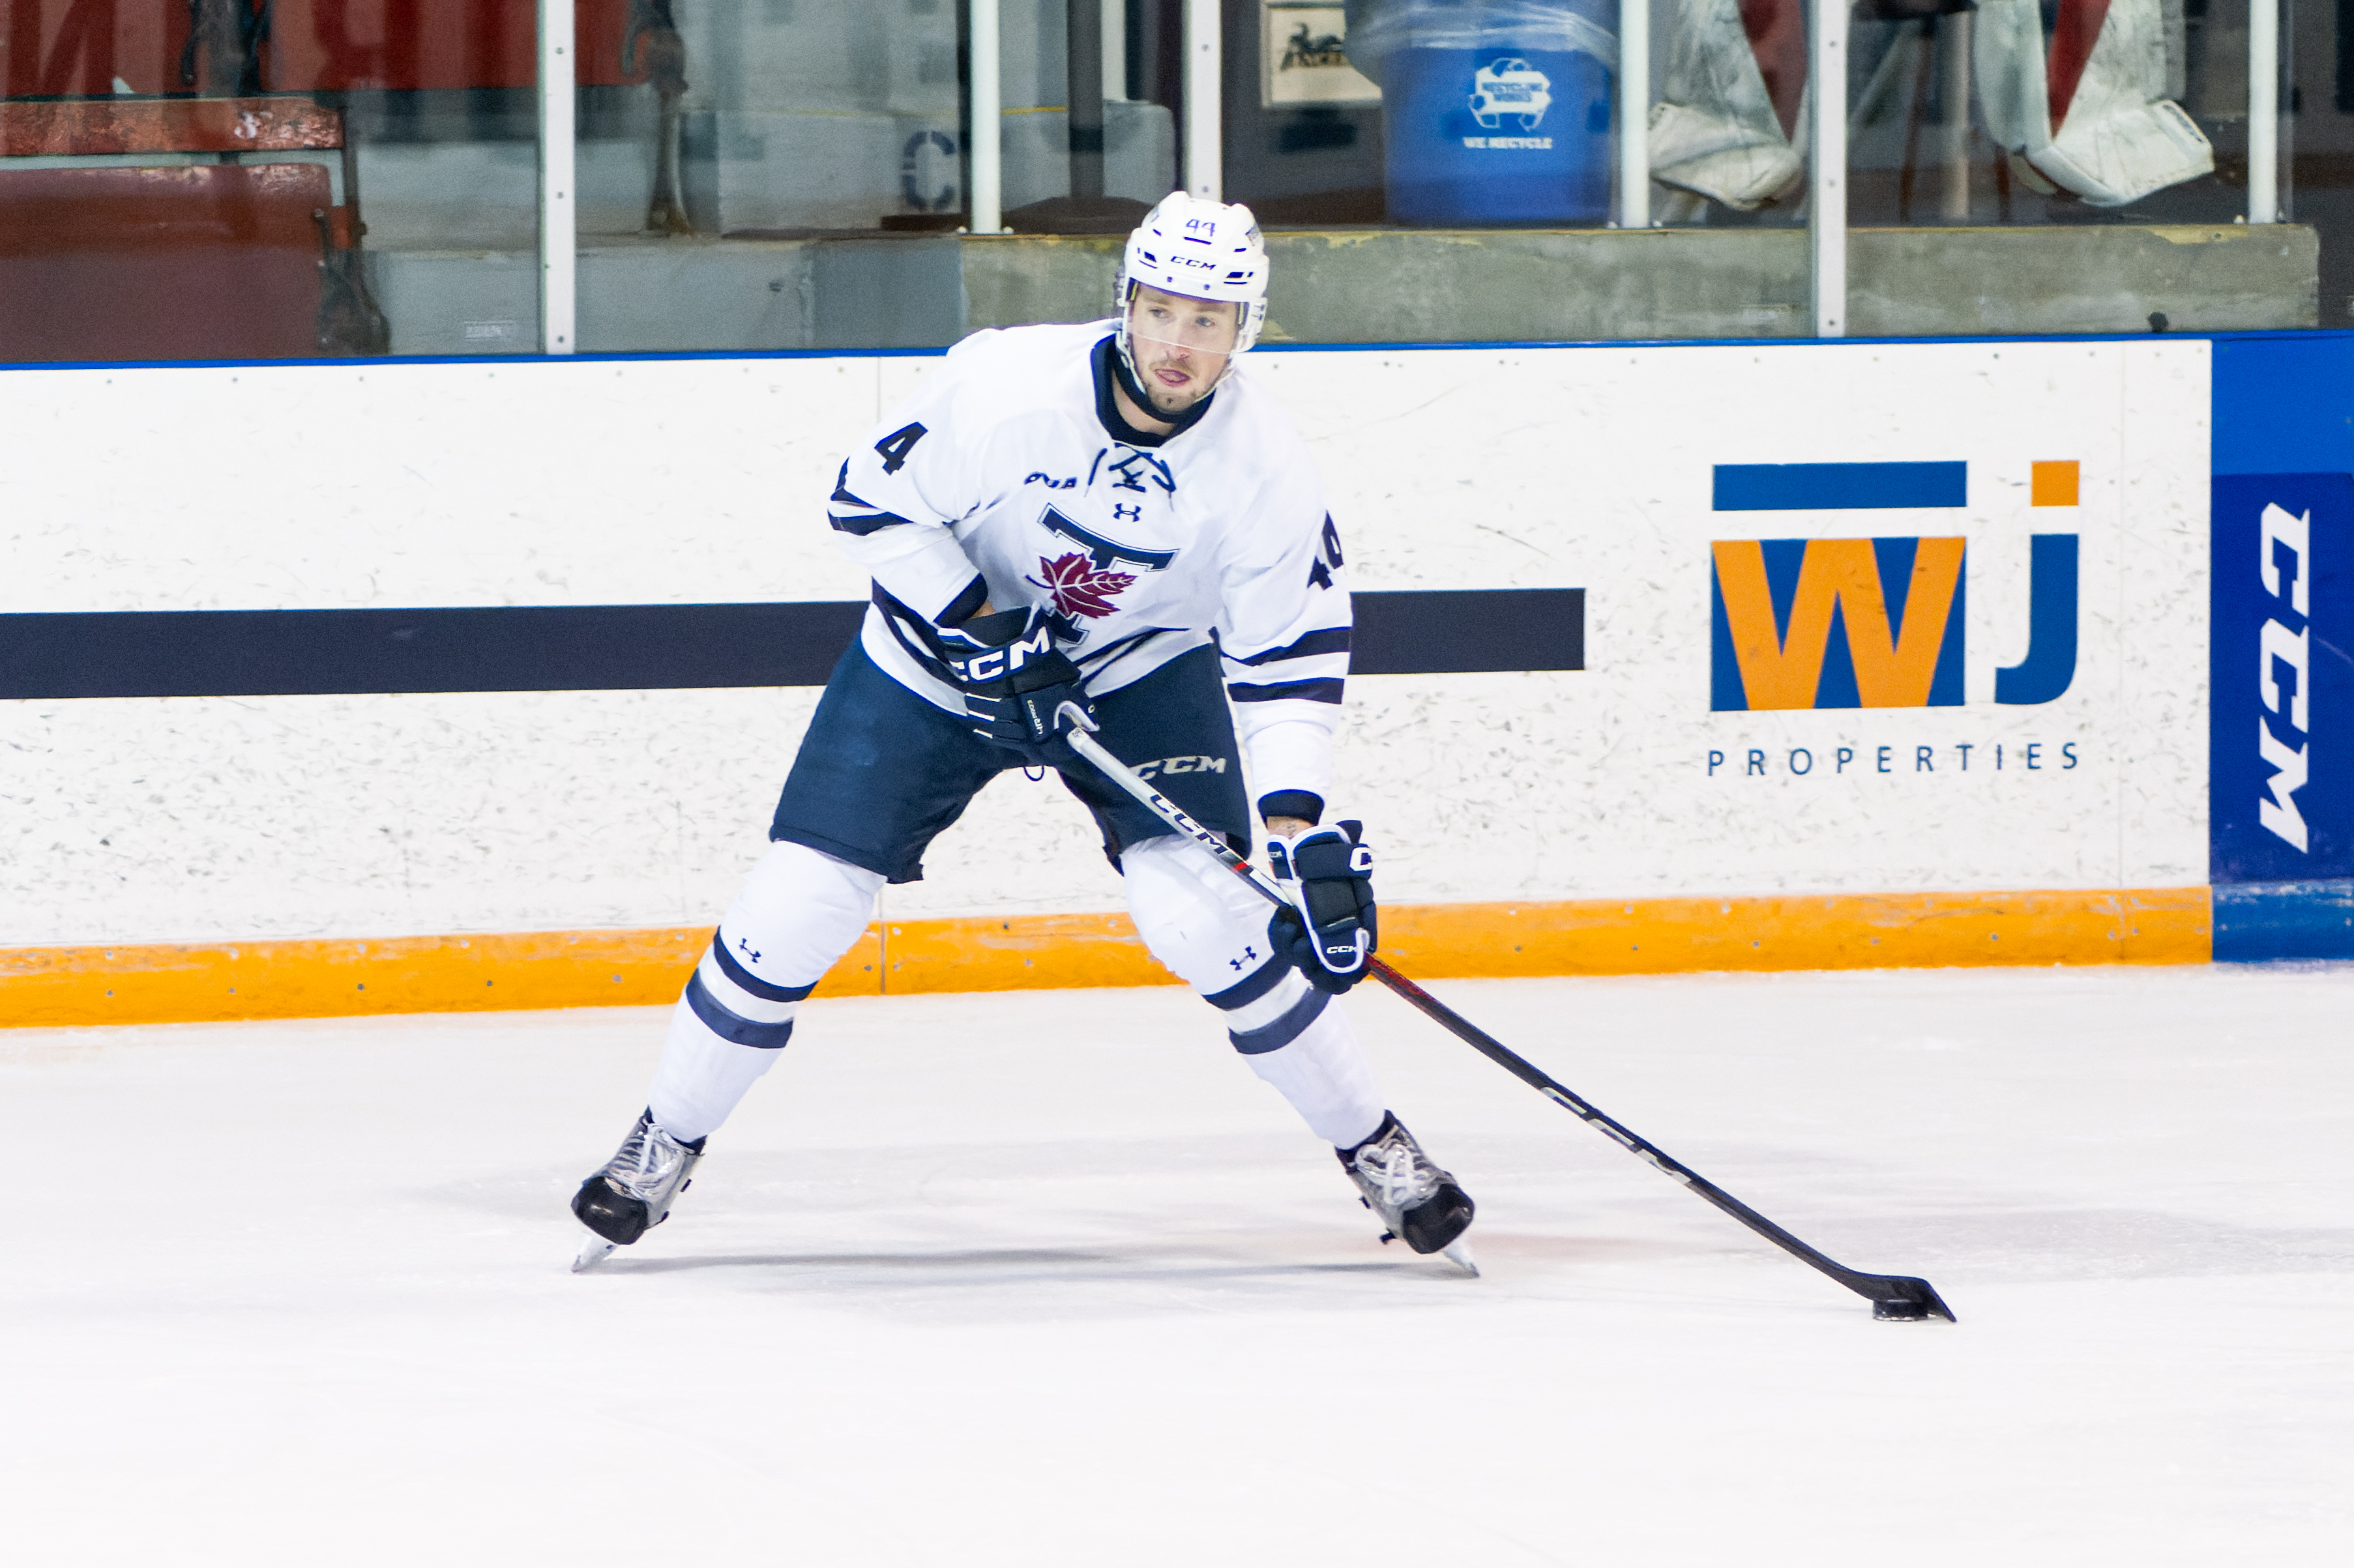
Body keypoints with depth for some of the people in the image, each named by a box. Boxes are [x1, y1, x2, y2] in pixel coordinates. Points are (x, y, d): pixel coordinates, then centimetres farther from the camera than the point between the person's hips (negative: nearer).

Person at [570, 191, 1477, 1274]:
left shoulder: (1264, 466, -22)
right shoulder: (1004, 383, -28)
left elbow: (1291, 657, -17)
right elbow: (875, 502, -16)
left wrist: (1302, 830, -26)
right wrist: (984, 634, -24)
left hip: (1141, 669, 0)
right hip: (941, 651, 0)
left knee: (1205, 912, -20)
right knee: (799, 905, -7)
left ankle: (1376, 1150, -2)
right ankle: (665, 1143, 14)